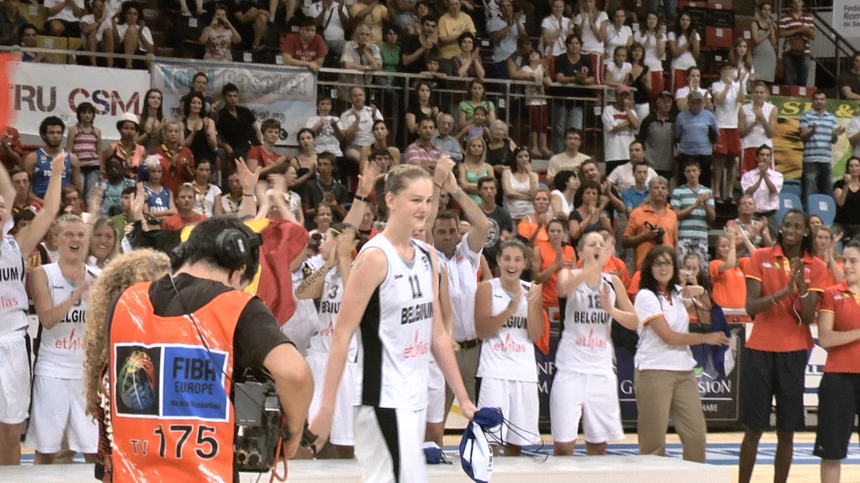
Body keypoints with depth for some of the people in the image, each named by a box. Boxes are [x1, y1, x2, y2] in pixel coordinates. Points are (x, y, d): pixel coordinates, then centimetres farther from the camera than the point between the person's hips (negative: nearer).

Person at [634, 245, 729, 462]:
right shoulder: (646, 296, -7)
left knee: (697, 434, 0)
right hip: (654, 371, -6)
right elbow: (668, 336, -12)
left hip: (684, 371, 6)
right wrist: (706, 338, -4)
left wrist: (701, 293, 2)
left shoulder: (678, 292, 12)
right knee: (654, 440, -5)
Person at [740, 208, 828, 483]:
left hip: (794, 353, 1)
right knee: (754, 427, 1)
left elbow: (808, 317, -4)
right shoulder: (761, 258, 1)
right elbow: (751, 307, -9)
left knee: (787, 431, 2)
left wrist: (803, 285, -20)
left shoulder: (816, 267, 3)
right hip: (760, 349, -1)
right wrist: (784, 291, -23)